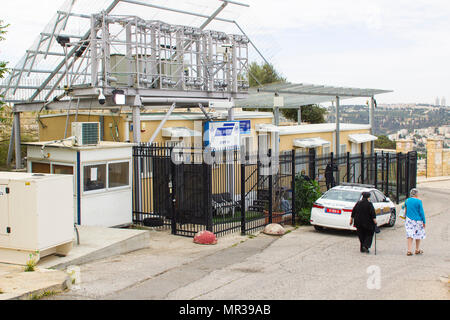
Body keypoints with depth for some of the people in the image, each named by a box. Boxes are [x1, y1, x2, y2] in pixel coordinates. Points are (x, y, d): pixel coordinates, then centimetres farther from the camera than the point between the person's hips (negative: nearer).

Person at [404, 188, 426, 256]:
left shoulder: (407, 200, 3)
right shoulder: (418, 201, -11)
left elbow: (405, 210, 14)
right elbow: (421, 212, -9)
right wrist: (424, 221, -3)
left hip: (409, 220, 3)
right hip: (417, 220, -3)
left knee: (410, 235, 3)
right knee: (418, 234, 13)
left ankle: (409, 250, -7)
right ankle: (417, 250, 23)